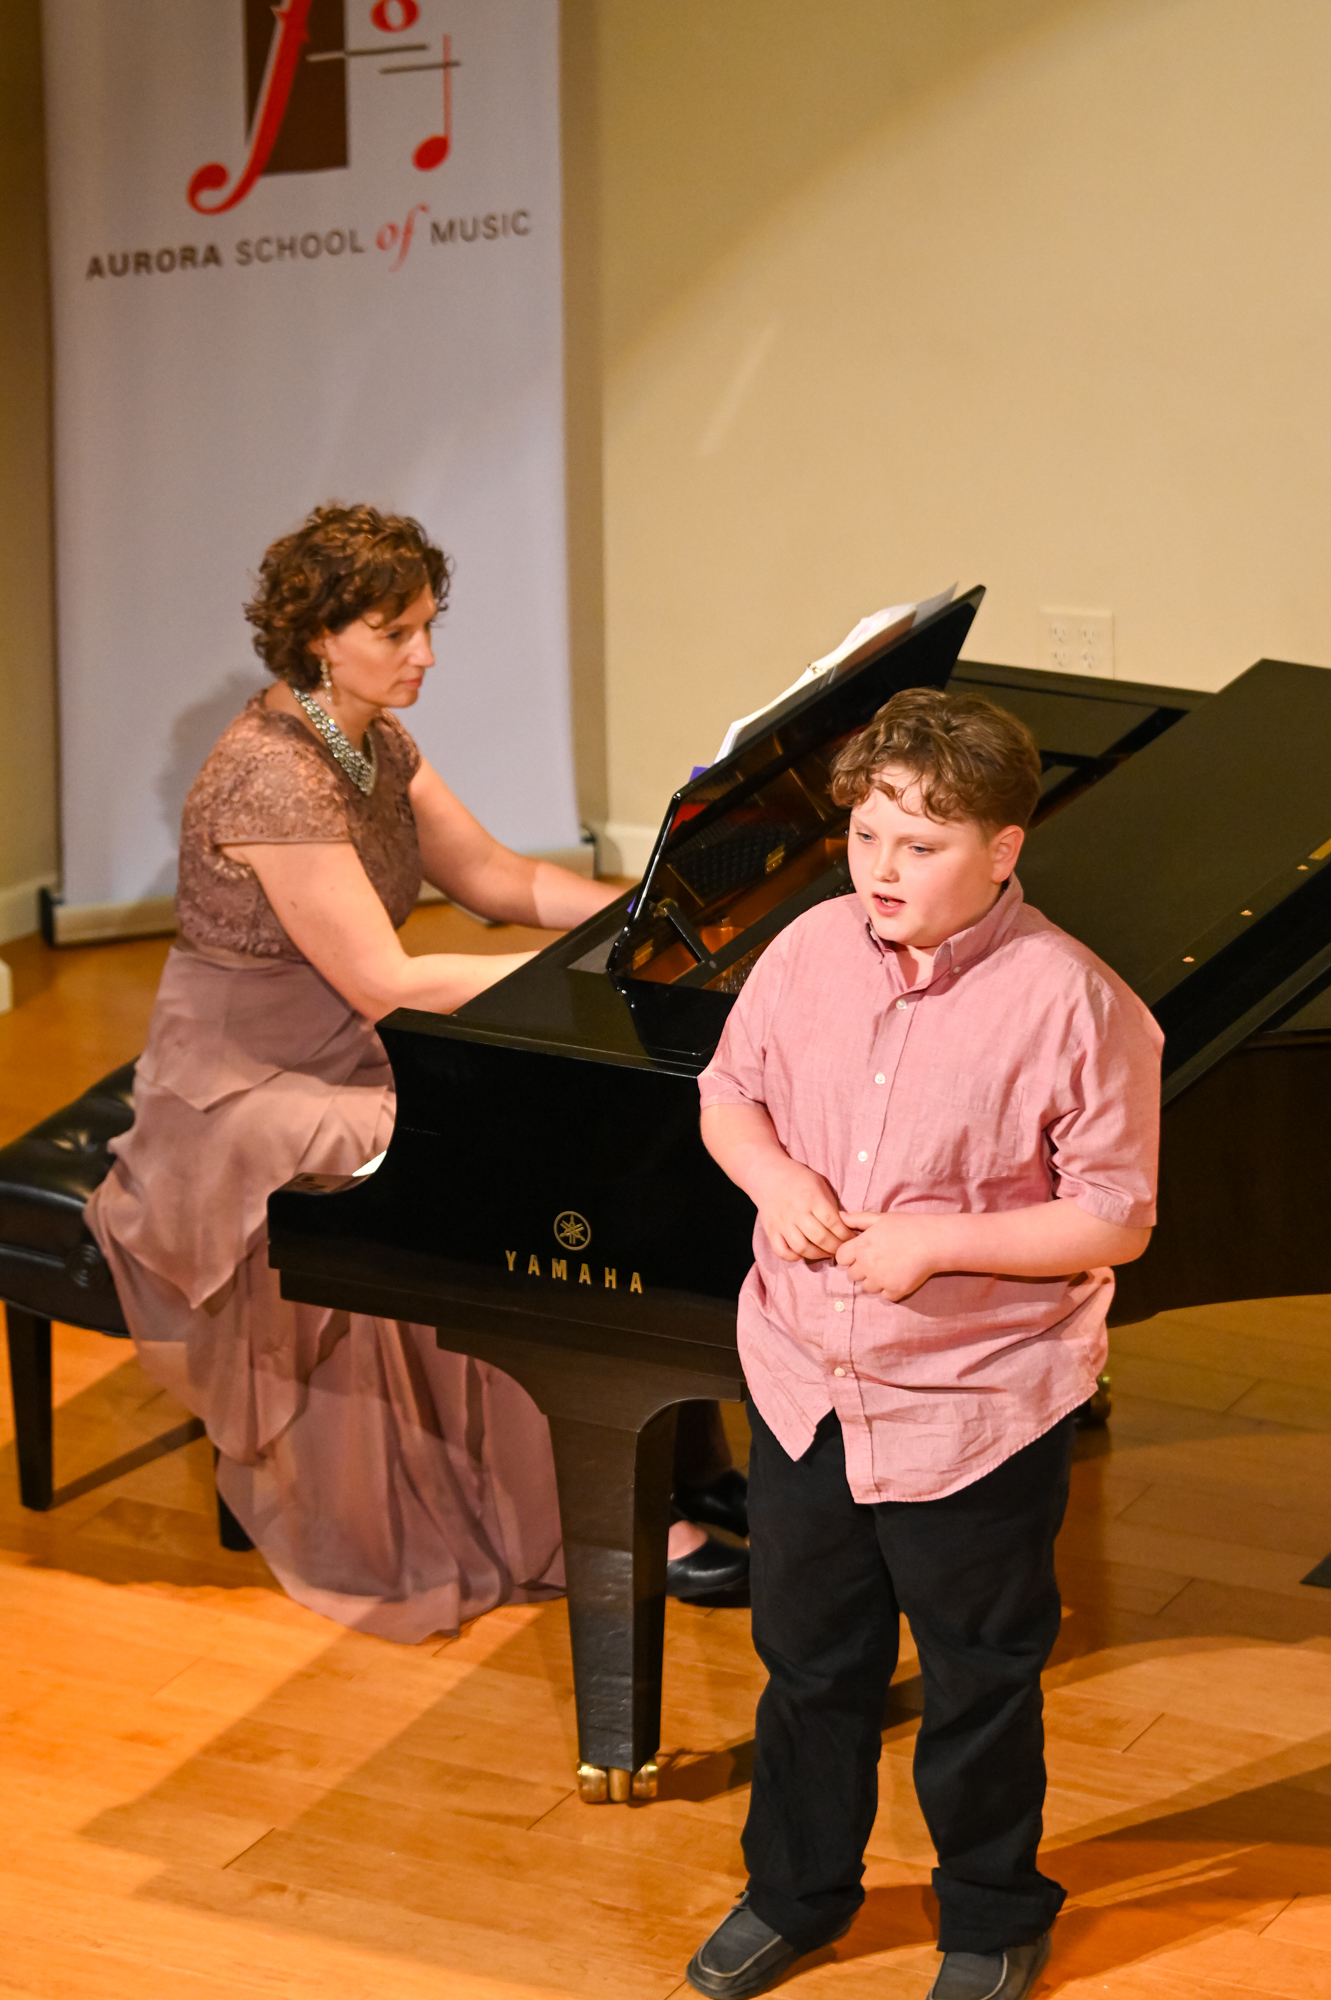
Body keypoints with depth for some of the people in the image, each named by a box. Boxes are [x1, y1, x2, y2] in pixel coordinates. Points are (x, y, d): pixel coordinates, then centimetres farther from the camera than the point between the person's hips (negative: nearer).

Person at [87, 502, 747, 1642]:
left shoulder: (374, 745, 5)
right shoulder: (271, 777, -25)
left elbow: (496, 877, 10)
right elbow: (386, 982, -26)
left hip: (350, 1067, 9)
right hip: (252, 1108, -9)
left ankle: (684, 1461, 2)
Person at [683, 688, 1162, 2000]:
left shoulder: (1072, 1006, -20)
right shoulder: (809, 954, -5)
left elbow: (1114, 1216, -17)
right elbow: (728, 1092, 10)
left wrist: (936, 1242, -25)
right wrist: (771, 1174, -11)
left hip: (972, 1410, -4)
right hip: (806, 1385, 5)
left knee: (978, 1685, 14)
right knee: (808, 1660, 22)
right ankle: (797, 1891, 43)